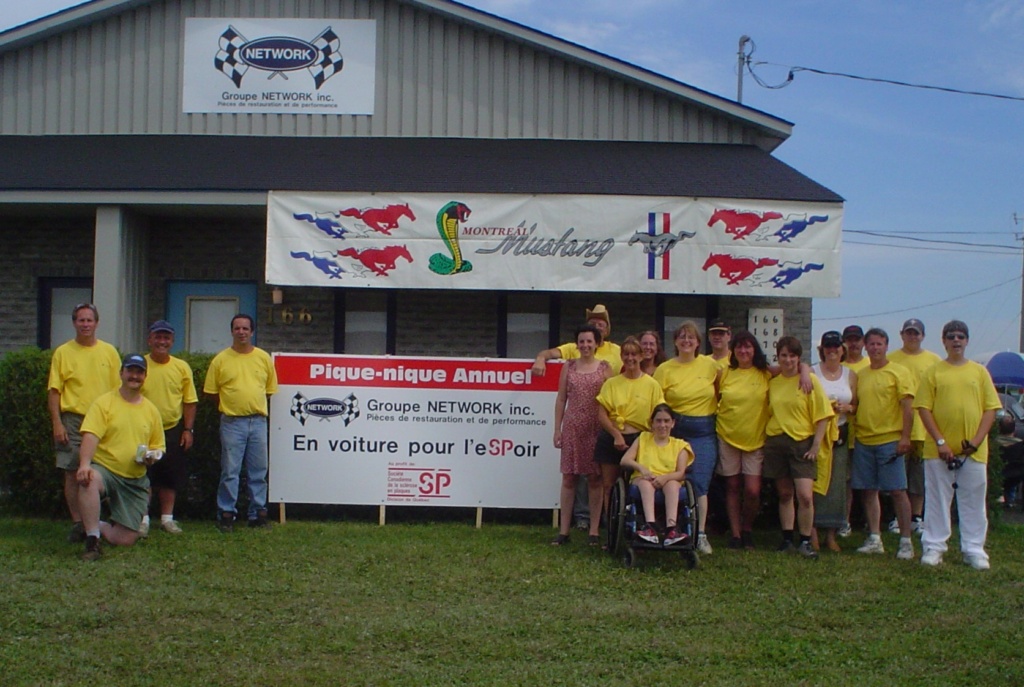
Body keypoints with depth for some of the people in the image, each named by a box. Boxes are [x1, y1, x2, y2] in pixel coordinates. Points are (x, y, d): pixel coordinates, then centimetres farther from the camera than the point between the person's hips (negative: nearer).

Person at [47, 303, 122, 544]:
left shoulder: (109, 352, 8)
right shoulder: (63, 352, 4)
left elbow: (118, 388, 9)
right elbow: (54, 391, 1)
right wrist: (57, 423, -7)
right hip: (73, 420, -1)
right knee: (72, 473, -1)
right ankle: (77, 524, 7)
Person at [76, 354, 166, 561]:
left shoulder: (151, 410, 9)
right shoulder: (104, 402, -3)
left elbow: (158, 447, 16)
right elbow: (90, 436, -16)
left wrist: (153, 456, -8)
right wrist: (84, 464, -33)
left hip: (136, 480, 4)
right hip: (104, 469, -3)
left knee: (126, 540, -5)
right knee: (89, 479, -42)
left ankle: (97, 526, 29)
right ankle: (92, 541, -30)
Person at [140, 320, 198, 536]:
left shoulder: (182, 367, 1)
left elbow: (190, 401, 5)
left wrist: (188, 430, -1)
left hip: (173, 430, 2)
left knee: (171, 477, 8)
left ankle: (167, 518, 19)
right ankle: (143, 519, 11)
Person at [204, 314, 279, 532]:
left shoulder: (264, 358, 7)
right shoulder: (221, 359, 1)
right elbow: (212, 391, 5)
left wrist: (253, 403, 9)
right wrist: (230, 405, 3)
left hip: (258, 421, 2)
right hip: (232, 422, -2)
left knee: (258, 471, 7)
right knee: (230, 471, -1)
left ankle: (258, 513, 16)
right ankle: (226, 514, 7)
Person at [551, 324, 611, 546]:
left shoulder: (605, 368, 3)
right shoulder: (568, 367, 7)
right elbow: (561, 399, 8)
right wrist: (557, 429, 4)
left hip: (596, 428, -1)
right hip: (572, 427, 1)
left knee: (595, 479, 3)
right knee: (568, 478, 3)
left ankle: (594, 531, 10)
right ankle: (563, 530, 8)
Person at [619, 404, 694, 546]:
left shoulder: (679, 445, 15)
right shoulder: (643, 438, 18)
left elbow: (681, 473, 0)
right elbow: (625, 460, 5)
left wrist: (665, 477, -22)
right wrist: (641, 467, -16)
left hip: (668, 482, 0)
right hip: (643, 480, 0)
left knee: (673, 483, -35)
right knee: (645, 482, -36)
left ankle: (671, 527, -53)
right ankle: (650, 525, -53)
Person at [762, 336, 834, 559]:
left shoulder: (810, 381, -3)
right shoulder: (773, 382, 8)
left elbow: (822, 415, -4)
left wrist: (816, 445, -10)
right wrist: (768, 437, 9)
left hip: (802, 442, -3)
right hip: (776, 442, 4)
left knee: (805, 495, -12)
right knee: (784, 494, 9)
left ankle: (805, 542, 0)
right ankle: (787, 540, 16)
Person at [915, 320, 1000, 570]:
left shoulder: (979, 372, 8)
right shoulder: (933, 372, 3)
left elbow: (990, 408, 5)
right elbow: (924, 408, -2)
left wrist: (977, 440, -8)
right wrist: (940, 441, -11)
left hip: (973, 451, 1)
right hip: (939, 450, -1)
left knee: (973, 501, 6)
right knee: (937, 500, 5)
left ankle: (974, 549, 14)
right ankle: (933, 547, 12)